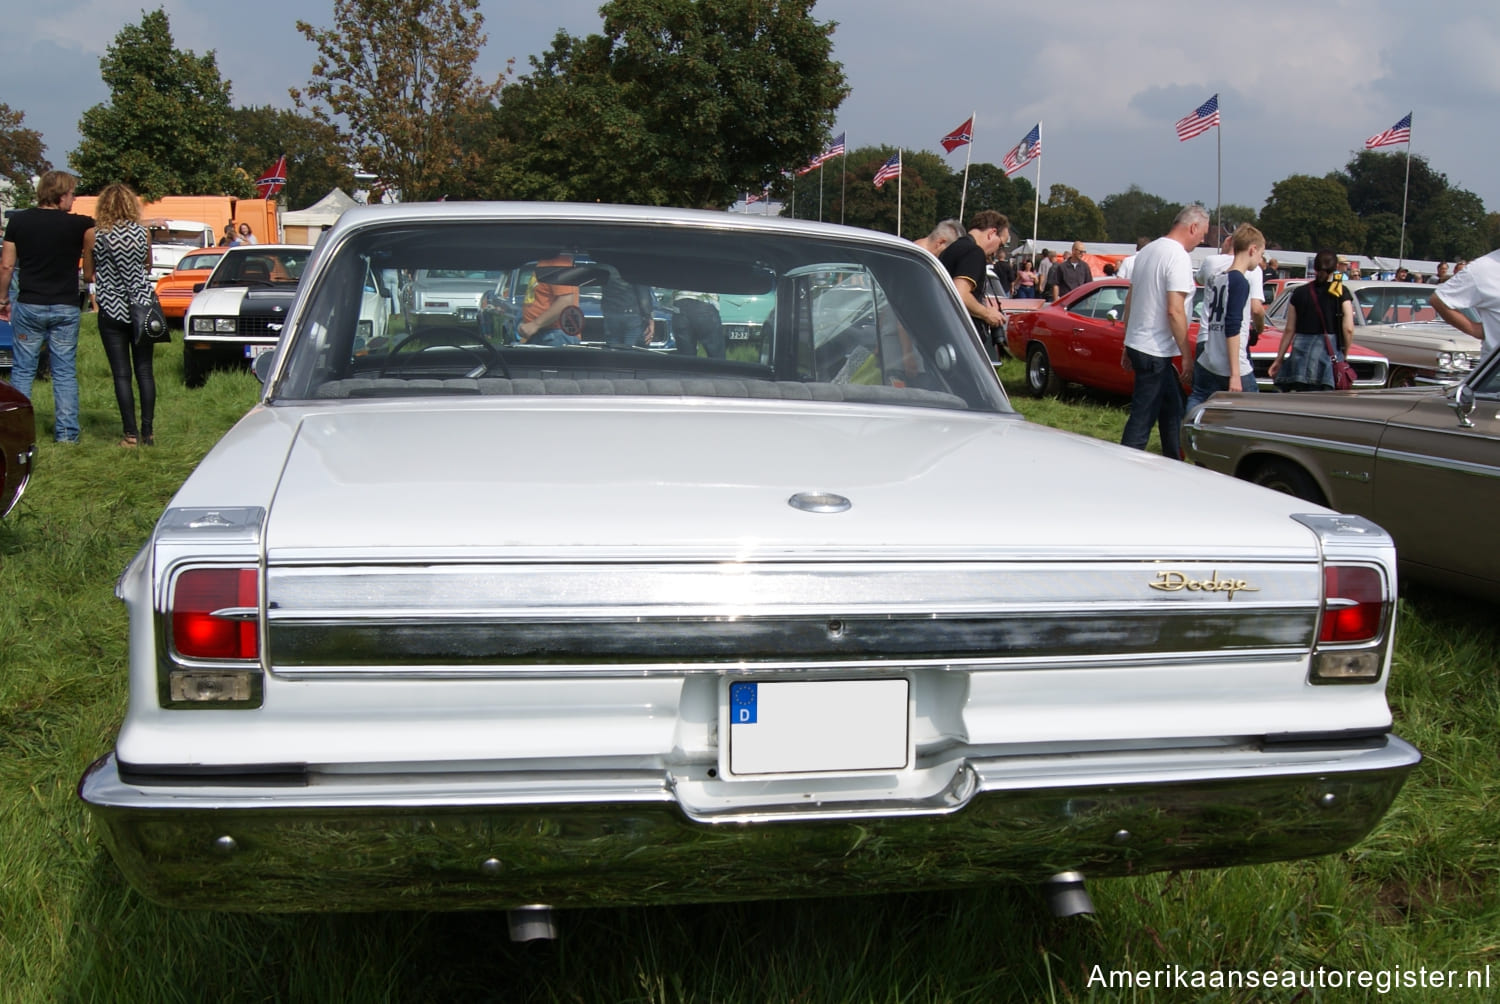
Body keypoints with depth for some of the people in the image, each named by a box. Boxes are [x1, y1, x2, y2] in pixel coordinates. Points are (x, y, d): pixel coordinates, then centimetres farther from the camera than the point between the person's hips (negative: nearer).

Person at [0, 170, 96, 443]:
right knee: (65, 372, 6)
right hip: (66, 308, -1)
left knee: (22, 371, 9)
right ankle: (67, 431, 5)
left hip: (29, 307, 1)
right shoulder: (80, 225, -7)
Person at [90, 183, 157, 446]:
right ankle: (147, 431, 6)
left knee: (122, 374, 2)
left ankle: (131, 433, 0)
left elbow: (91, 271, 0)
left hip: (112, 310, -1)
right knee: (145, 371, 7)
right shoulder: (142, 232, -2)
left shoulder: (96, 234, -7)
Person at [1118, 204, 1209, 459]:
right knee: (1142, 419, -6)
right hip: (1155, 352, -10)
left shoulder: (1148, 250, 12)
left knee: (1172, 409, 19)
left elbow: (1129, 300, 17)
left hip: (1136, 343, 10)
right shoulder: (1178, 257, -16)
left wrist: (1128, 345, 23)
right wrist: (1187, 355, -15)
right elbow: (1175, 311, -22)